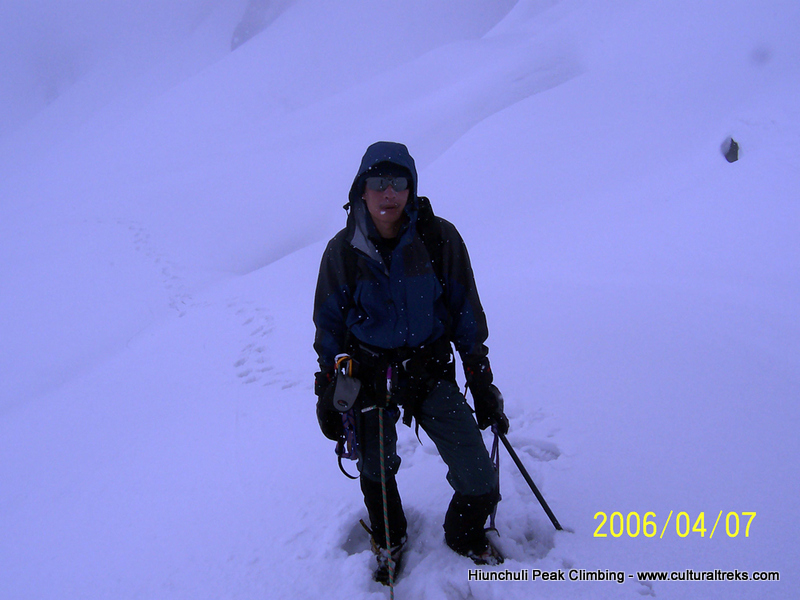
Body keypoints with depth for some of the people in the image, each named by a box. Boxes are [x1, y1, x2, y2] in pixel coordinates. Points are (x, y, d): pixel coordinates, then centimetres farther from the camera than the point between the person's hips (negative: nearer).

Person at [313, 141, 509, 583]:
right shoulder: (343, 251, -9)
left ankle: (464, 536, 34)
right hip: (369, 373, 1)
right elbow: (329, 325, 4)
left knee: (480, 485, -2)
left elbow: (466, 315, -1)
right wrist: (328, 393, 7)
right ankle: (389, 542, 51)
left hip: (431, 369, 0)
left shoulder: (440, 239, -11)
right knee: (375, 472, 18)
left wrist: (482, 386, 2)